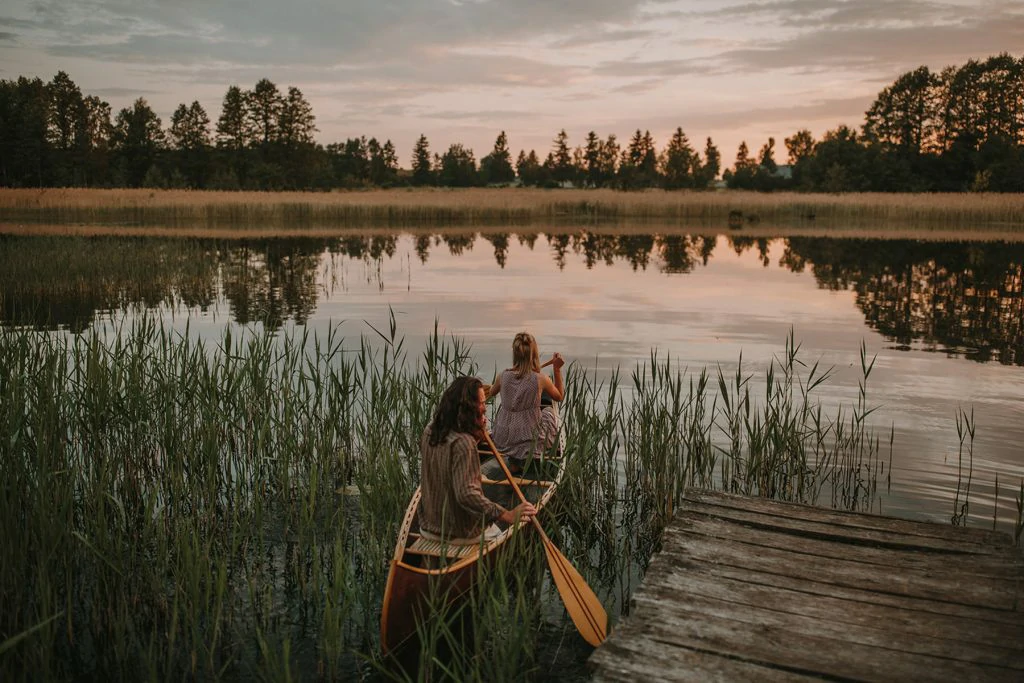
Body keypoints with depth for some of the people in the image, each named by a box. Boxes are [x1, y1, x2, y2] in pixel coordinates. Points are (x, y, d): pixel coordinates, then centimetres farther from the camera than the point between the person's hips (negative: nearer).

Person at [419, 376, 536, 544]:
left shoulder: (430, 431, -3)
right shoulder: (463, 443, -28)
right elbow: (466, 494, -35)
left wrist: (477, 435, 4)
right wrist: (508, 515, -35)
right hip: (460, 534, -8)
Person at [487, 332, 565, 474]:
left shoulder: (503, 377, -9)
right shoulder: (541, 379, -17)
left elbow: (490, 393, 15)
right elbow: (559, 396, 5)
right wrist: (557, 369, 3)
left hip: (503, 441, 2)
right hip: (531, 441, -2)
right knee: (549, 411, 29)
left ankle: (514, 460, 28)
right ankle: (525, 459, 25)